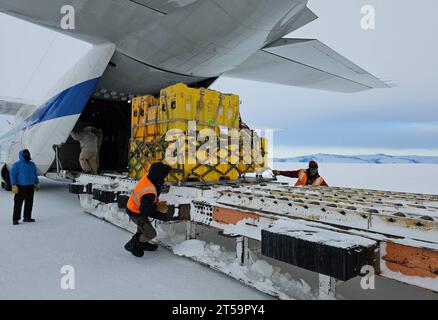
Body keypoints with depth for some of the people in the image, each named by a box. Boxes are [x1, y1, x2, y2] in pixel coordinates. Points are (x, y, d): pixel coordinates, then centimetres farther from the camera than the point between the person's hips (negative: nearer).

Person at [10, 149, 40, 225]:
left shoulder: (32, 164, 14)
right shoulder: (17, 164, -3)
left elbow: (35, 174, 22)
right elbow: (12, 175, -9)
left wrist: (37, 183, 15)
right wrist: (14, 185, -18)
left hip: (30, 187, 5)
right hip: (21, 187, -5)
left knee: (29, 203, 8)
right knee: (18, 203, -4)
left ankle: (27, 217, 17)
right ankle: (15, 219, 2)